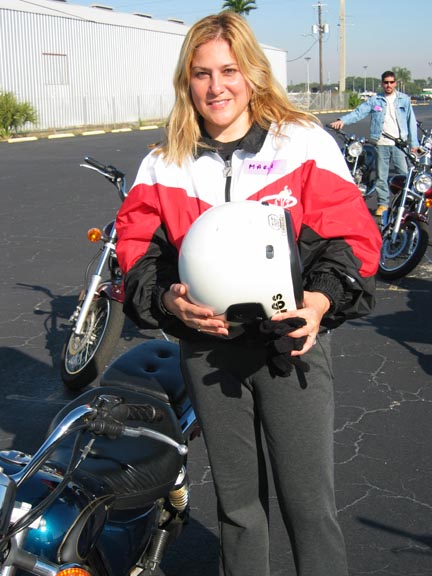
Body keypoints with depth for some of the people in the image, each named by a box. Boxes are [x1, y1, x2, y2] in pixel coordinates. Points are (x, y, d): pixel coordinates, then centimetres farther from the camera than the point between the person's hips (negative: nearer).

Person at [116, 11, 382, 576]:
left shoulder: (305, 144, -2)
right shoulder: (163, 165, 6)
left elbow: (351, 234, -4)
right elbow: (137, 251, 5)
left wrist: (321, 300, -21)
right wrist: (169, 300, -15)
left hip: (290, 341, -2)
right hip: (208, 348, 3)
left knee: (309, 503, 1)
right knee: (236, 501, 17)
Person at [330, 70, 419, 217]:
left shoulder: (404, 99, 8)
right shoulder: (375, 100, 6)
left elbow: (411, 121, 8)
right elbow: (359, 112, -5)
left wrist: (414, 142, 3)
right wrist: (342, 120, -22)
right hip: (381, 143, 0)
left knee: (404, 174, -2)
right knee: (381, 175, 5)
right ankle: (383, 203, 15)